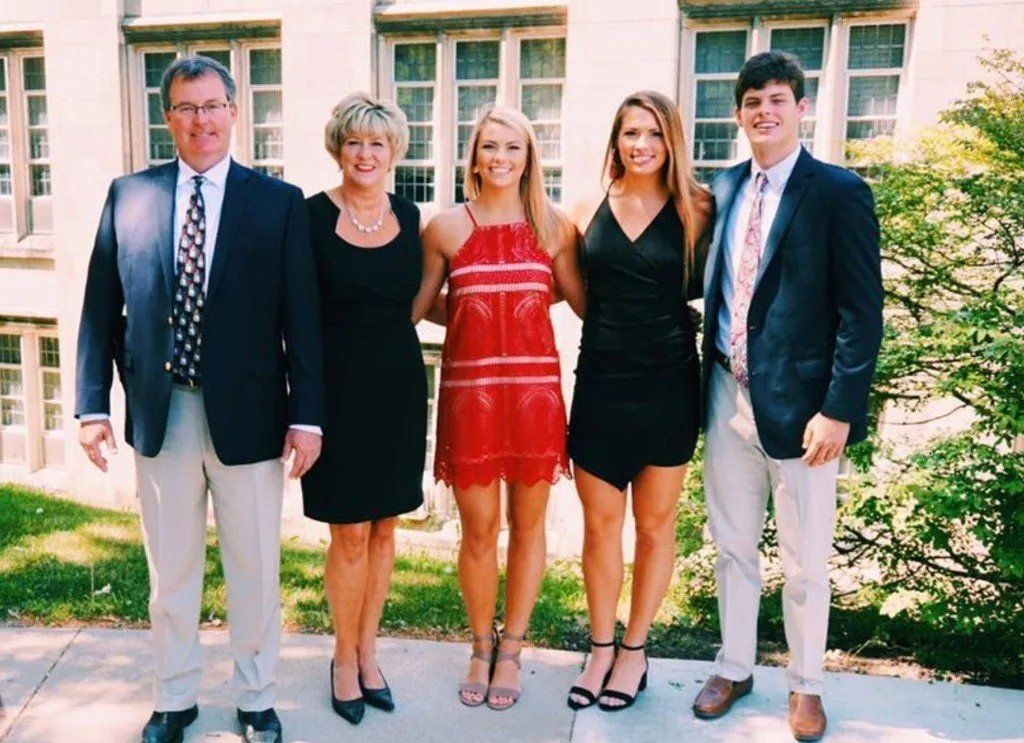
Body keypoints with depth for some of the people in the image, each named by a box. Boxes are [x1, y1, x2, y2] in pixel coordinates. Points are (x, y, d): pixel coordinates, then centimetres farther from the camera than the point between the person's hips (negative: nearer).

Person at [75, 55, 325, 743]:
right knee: (170, 570, 16)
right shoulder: (129, 195, 5)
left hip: (248, 413, -1)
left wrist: (307, 415, -7)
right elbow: (101, 309, 6)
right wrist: (93, 404, 1)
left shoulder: (280, 202, -1)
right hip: (159, 412, 2)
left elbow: (302, 317, -4)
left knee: (255, 571, 11)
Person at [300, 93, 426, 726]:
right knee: (350, 534, 2)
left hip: (398, 387, 4)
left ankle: (367, 652, 29)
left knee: (384, 527, 12)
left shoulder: (408, 215, 6)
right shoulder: (313, 216, -7)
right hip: (338, 388, -4)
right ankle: (345, 659, 23)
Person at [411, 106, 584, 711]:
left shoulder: (553, 227, 4)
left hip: (535, 388, 1)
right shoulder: (446, 227, 2)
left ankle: (511, 650, 28)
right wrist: (476, 317, 5)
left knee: (528, 524, 10)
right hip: (469, 389, -1)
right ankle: (481, 647, 28)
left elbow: (587, 303, 7)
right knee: (478, 529, 6)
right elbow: (417, 308, 6)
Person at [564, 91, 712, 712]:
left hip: (667, 383, -1)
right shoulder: (589, 211, 4)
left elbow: (709, 285, 3)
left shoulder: (694, 210, -1)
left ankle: (635, 651, 28)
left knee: (655, 526, 11)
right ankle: (601, 648, 27)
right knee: (600, 524, 9)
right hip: (600, 381, 2)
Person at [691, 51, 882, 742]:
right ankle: (734, 668, 35)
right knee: (733, 548, 16)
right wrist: (710, 379, 7)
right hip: (730, 397, 5)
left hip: (798, 403, -4)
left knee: (805, 563, 10)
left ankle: (806, 685, 30)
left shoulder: (838, 191, -7)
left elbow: (862, 312, -11)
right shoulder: (725, 188, 9)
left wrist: (840, 410, -17)